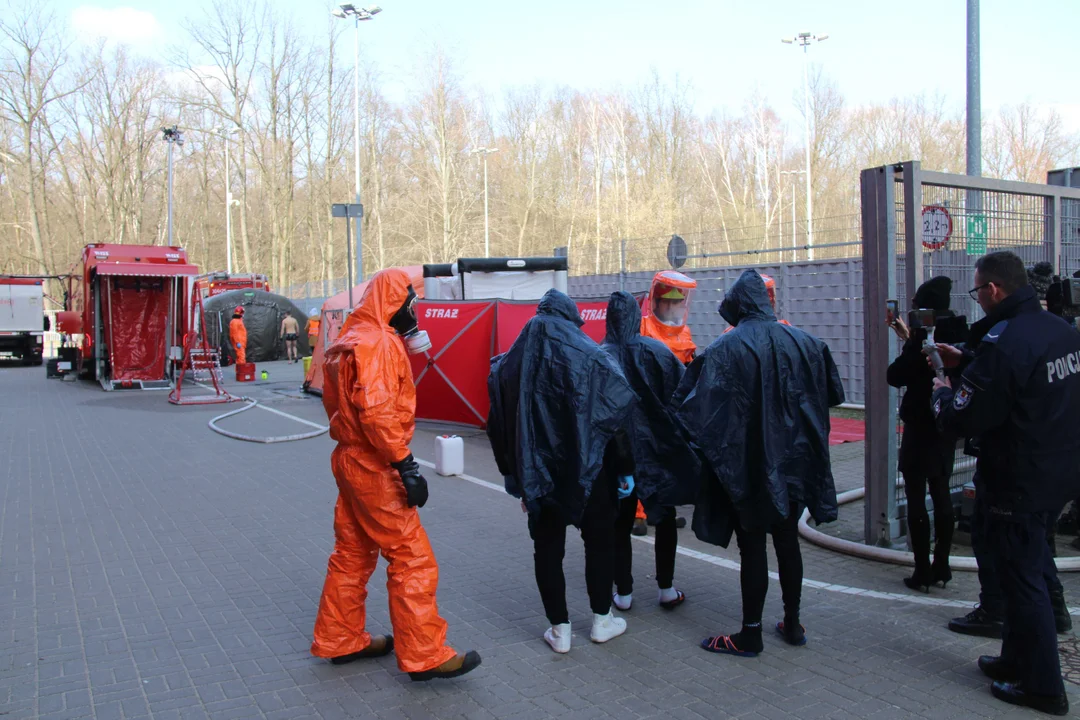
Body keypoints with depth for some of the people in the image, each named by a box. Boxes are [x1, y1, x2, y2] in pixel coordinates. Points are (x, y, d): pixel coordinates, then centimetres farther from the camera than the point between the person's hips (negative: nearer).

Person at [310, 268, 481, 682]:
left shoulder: (351, 340, 15)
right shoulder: (379, 342, -16)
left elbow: (336, 402, 18)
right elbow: (376, 410, -26)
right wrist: (406, 465, -25)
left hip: (350, 461, 10)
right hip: (375, 466, -10)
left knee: (352, 554, 18)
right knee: (413, 558, -4)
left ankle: (340, 640, 30)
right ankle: (424, 656, 3)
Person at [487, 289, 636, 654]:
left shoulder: (513, 361, 2)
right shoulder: (592, 357, -6)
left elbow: (498, 422, 7)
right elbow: (617, 414, -7)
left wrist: (510, 471, 16)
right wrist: (625, 468, 2)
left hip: (536, 473, 2)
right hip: (588, 469, -1)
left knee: (547, 547, 10)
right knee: (599, 540, 15)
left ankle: (559, 629, 16)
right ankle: (602, 620, 25)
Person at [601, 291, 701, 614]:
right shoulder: (656, 350, -5)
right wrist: (680, 438, 3)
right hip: (658, 446, 1)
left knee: (621, 521, 10)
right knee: (665, 517, 15)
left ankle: (624, 593, 16)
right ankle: (666, 589, 19)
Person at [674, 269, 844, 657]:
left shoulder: (725, 349, -14)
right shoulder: (802, 342, 1)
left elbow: (698, 407, -16)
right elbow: (832, 393, 13)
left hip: (748, 463, -5)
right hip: (792, 461, 5)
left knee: (752, 545, 3)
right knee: (787, 538, 16)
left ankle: (750, 634, 13)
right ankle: (793, 624, 27)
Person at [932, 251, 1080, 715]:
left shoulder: (1003, 342, -25)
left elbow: (964, 420, -25)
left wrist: (942, 393, -5)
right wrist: (965, 362, 18)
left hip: (1017, 485, -9)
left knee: (1022, 578, 5)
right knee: (1032, 569, 21)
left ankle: (1041, 686, 17)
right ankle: (1018, 659, 36)